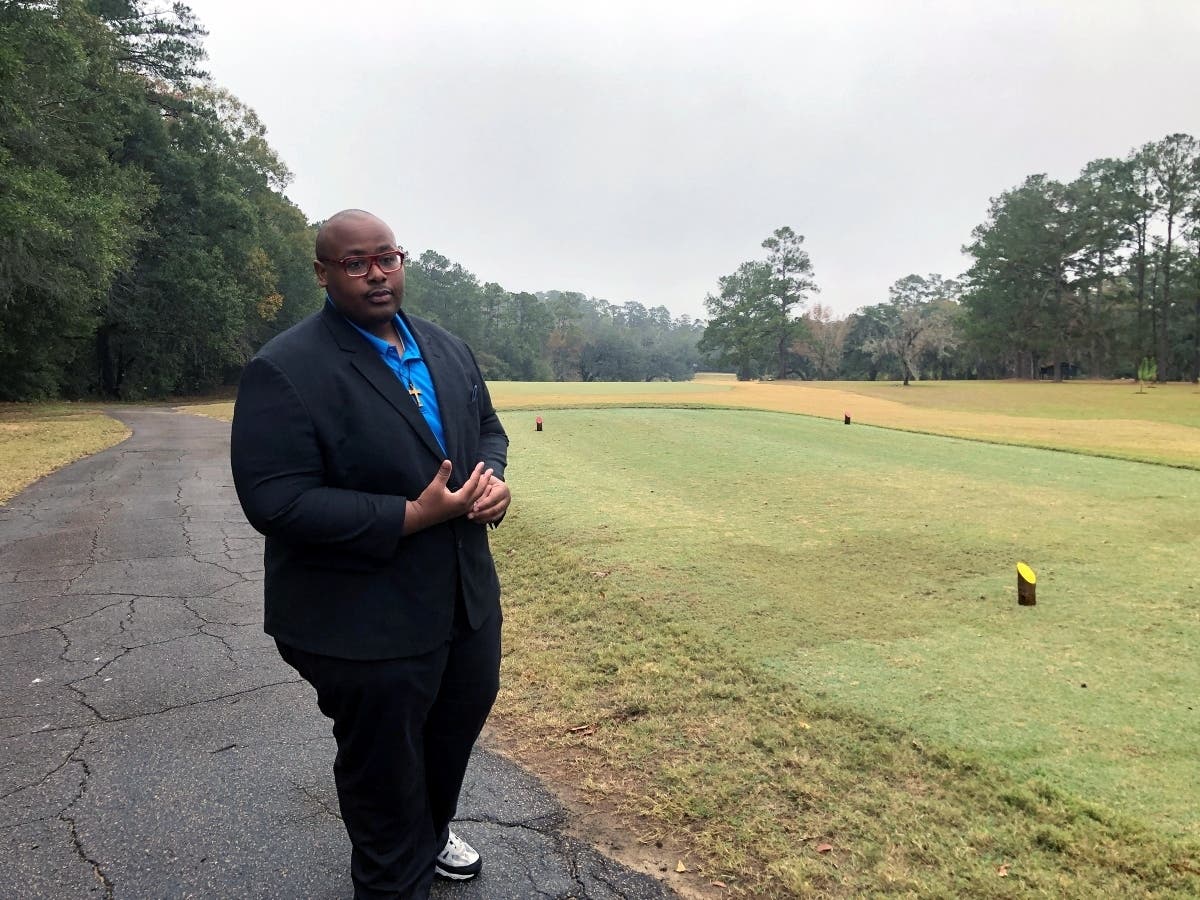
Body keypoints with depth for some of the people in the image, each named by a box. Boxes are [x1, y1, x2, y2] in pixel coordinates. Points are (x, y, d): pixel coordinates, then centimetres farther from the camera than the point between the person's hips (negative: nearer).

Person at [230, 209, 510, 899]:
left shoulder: (447, 348, 5)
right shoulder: (284, 371, -17)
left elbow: (486, 424, 15)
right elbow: (275, 501, -23)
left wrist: (493, 477, -9)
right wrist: (411, 516, -26)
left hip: (467, 596, 8)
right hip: (367, 623, -7)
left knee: (461, 718, 26)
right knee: (384, 766, 13)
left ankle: (431, 831, 55)